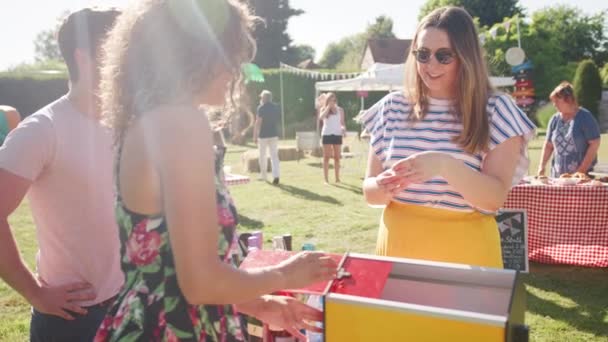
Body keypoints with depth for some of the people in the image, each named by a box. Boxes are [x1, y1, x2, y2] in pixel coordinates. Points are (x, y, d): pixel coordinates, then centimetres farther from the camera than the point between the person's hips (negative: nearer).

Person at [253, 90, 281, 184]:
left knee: (262, 155, 11)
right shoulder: (276, 107, 6)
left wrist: (255, 136, -13)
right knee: (274, 155, 2)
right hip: (274, 134, 4)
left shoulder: (261, 108, -11)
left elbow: (258, 123, -15)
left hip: (263, 135, -4)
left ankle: (263, 175, 21)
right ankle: (276, 175, -14)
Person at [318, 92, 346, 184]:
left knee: (337, 157, 4)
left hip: (337, 134, 2)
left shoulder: (340, 110, 9)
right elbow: (321, 117, -16)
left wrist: (343, 128, -9)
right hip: (327, 134, -2)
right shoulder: (324, 109, 4)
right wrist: (328, 106, -13)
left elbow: (342, 122, 12)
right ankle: (326, 179, -2)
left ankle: (337, 178, 10)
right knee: (326, 157, -2)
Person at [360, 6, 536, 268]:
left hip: (464, 253, -2)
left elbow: (495, 197, -14)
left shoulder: (496, 111, -6)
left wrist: (444, 166, -30)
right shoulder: (392, 108, 1)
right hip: (398, 248, 2)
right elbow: (369, 191, 4)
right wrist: (383, 188, -19)